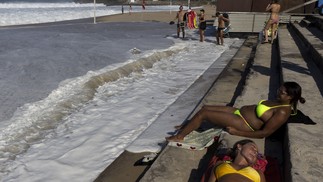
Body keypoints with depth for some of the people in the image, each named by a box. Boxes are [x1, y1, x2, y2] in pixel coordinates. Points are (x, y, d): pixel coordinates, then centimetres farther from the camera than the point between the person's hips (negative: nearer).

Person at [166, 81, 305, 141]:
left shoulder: (283, 112, -22)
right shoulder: (281, 102, 7)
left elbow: (264, 133, -23)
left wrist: (236, 132, -21)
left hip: (242, 123, -10)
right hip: (239, 111, 10)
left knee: (203, 113, -11)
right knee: (205, 107, 10)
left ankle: (179, 136, 7)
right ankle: (187, 127, 30)